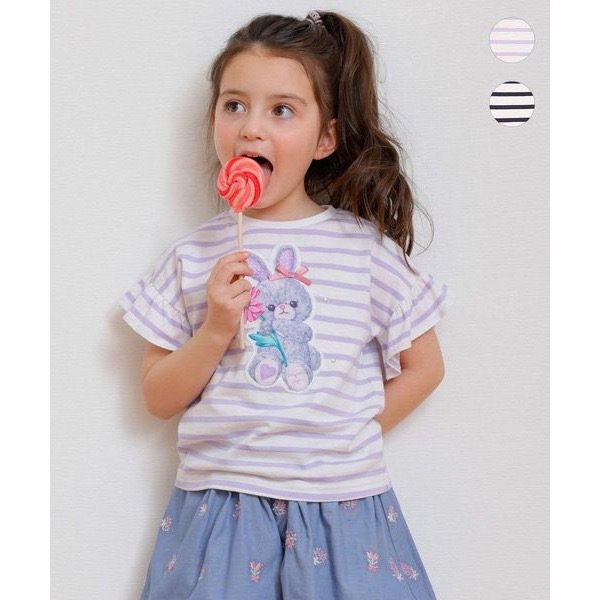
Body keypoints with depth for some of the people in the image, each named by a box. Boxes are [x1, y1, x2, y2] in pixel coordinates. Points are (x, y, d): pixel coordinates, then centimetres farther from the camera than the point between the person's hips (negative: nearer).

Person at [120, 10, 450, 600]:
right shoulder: (193, 255, 0)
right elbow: (158, 399, 3)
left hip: (338, 506, 0)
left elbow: (424, 367, 6)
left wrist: (346, 438, -1)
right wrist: (215, 331, -13)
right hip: (218, 501, 1)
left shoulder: (366, 247, -3)